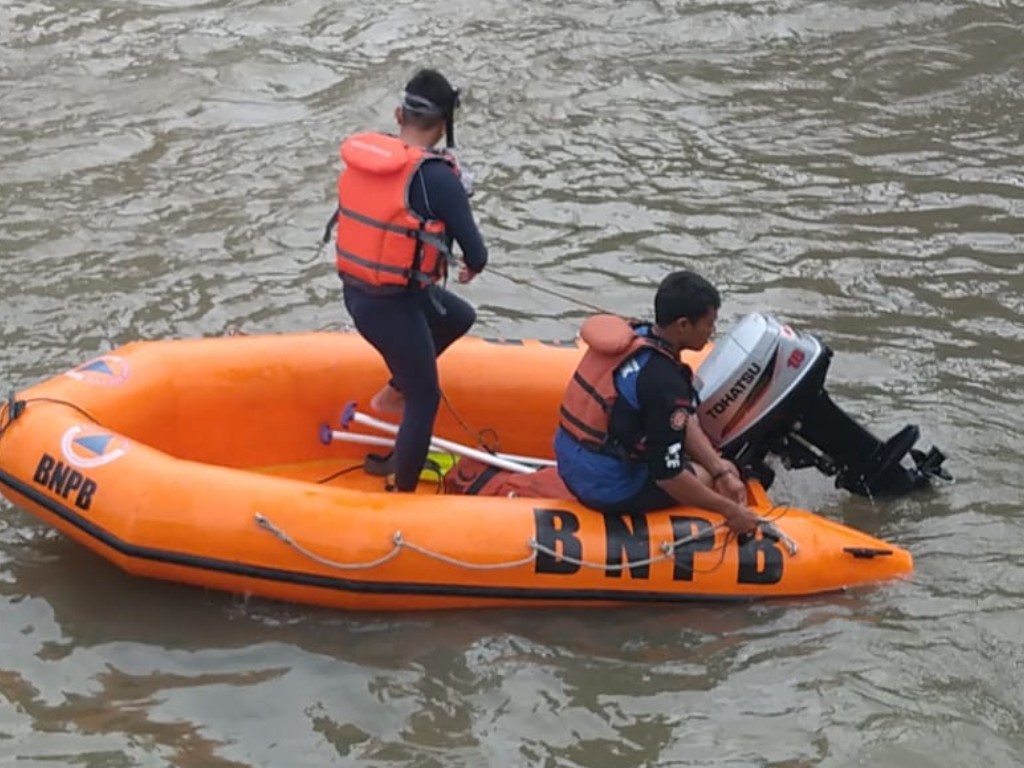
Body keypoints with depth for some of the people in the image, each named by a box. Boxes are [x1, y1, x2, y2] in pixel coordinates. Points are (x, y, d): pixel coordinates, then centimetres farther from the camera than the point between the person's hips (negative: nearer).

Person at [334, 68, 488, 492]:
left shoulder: (359, 155, -1)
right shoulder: (436, 176, -20)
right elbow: (476, 253, -14)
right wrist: (472, 267, 11)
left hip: (356, 291, 7)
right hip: (392, 306, -7)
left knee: (459, 317, 28)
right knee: (425, 399, 10)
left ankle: (392, 393, 31)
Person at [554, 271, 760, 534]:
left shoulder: (635, 335, 0)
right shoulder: (663, 380, -27)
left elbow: (684, 420, 8)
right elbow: (668, 476, -23)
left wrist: (721, 472, 1)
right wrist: (729, 510, -13)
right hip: (611, 491, -9)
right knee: (730, 472, 6)